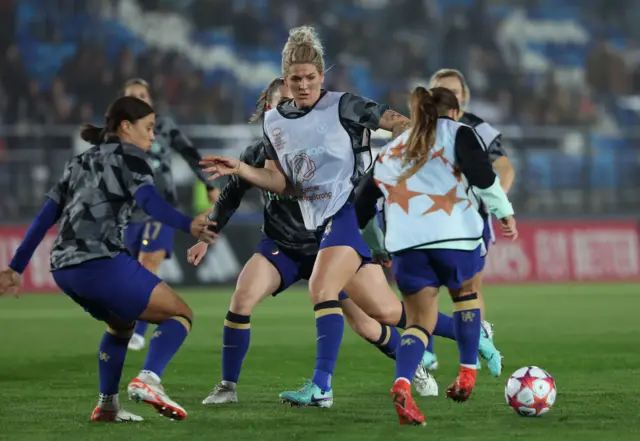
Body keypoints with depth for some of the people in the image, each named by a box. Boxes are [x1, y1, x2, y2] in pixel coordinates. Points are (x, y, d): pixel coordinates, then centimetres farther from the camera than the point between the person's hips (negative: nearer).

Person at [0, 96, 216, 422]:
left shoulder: (80, 162, 26)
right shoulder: (127, 154, 5)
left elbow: (45, 218, 22)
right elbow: (150, 202, -14)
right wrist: (189, 226, -28)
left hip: (63, 269, 8)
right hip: (102, 261, -8)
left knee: (121, 324, 32)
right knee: (180, 314, 1)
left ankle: (107, 404, 24)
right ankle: (148, 379, -23)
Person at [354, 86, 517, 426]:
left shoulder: (389, 153, 24)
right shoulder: (456, 132, 10)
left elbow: (361, 206, 25)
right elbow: (480, 172, -9)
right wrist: (503, 211, -4)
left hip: (406, 244, 3)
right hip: (455, 236, -3)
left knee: (420, 321, 8)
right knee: (465, 293, 25)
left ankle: (402, 384, -18)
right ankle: (467, 375, 20)